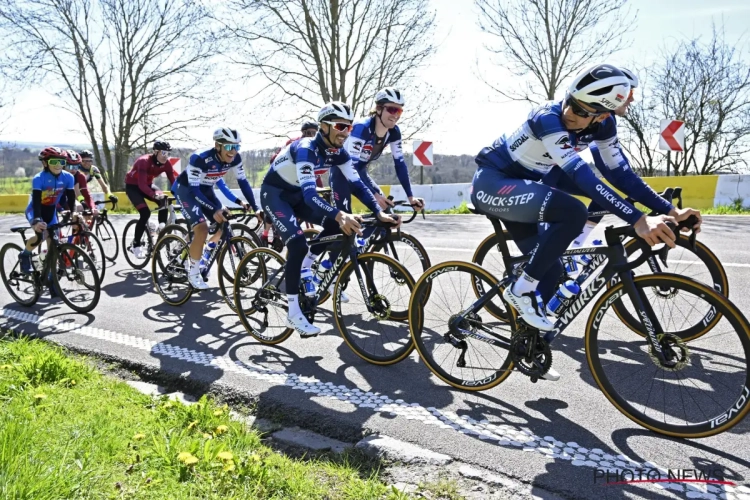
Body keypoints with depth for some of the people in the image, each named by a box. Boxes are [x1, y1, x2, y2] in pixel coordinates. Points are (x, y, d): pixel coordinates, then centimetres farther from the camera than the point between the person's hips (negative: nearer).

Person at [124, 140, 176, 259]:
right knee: (145, 213, -21)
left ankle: (162, 228, -13)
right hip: (132, 186, -5)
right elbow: (141, 184, -42)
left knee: (164, 200, -24)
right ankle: (136, 246, -9)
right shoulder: (144, 161, -33)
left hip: (147, 184, 5)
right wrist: (154, 195, -58)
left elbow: (173, 181, -19)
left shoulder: (166, 163, -17)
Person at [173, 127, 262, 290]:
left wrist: (255, 207, -17)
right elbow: (193, 189, -34)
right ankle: (193, 272, -4)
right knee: (202, 229, -23)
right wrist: (214, 210, -44)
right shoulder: (200, 158, -35)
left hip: (205, 189, 6)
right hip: (186, 189, -6)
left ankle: (192, 257, 25)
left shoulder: (235, 158, -19)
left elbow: (243, 182, -10)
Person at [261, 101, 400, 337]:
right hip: (274, 193, -7)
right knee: (298, 243, -24)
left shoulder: (338, 152, -10)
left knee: (337, 224, -10)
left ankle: (304, 265, 11)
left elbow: (357, 184, -11)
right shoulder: (306, 149, -31)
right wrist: (340, 214, -59)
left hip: (295, 195, 7)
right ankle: (293, 313, -16)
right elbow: (310, 194, -43)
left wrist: (380, 213, -24)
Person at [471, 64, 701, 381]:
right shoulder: (548, 118, -28)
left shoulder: (600, 127, -6)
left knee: (549, 268, 5)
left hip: (517, 187, 8)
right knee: (573, 213, -30)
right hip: (490, 182, -8)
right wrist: (639, 221, -42)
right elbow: (582, 177, -37)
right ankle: (521, 289, -15)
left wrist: (669, 211, -12)